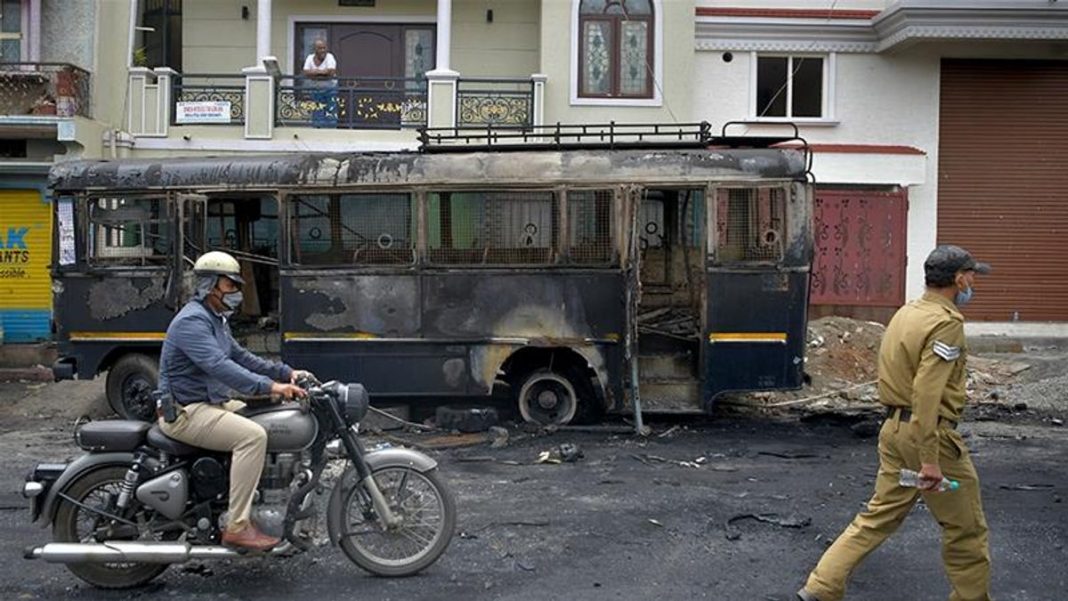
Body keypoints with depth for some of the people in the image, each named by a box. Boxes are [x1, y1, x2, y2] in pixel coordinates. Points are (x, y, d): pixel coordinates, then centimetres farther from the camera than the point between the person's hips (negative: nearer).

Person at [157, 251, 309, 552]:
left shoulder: (215, 319, 16)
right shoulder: (192, 321, -19)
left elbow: (240, 356, 19)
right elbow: (218, 366, -32)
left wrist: (286, 373, 7)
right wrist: (269, 386, -39)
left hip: (212, 403, 11)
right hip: (185, 411, -11)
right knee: (253, 435, -27)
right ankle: (237, 527, -24)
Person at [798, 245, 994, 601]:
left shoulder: (906, 313, 10)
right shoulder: (947, 322, -17)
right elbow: (927, 393, -24)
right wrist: (930, 459, -24)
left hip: (894, 428, 9)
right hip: (930, 434, -9)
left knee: (880, 516, 13)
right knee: (965, 528, 10)